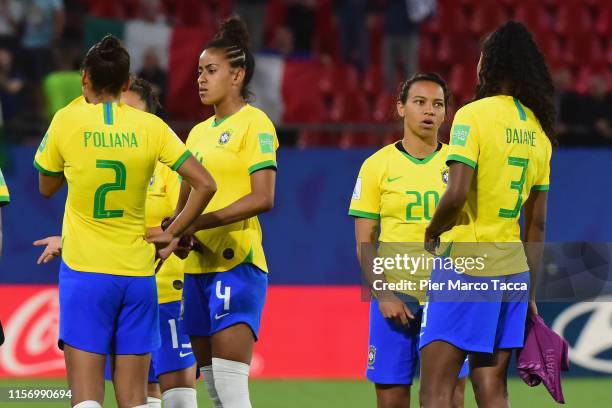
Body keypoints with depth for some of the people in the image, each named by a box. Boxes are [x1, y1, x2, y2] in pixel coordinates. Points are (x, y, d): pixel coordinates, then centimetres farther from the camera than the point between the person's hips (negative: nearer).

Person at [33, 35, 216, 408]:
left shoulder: (67, 121, -4)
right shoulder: (151, 127, 1)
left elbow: (47, 188, 12)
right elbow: (205, 185, -3)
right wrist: (172, 234, 7)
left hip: (84, 272, -2)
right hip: (138, 273, 3)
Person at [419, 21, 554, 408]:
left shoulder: (473, 115, -8)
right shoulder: (538, 129, 12)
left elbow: (457, 194, -19)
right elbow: (537, 226, 16)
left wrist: (432, 233, 0)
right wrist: (529, 293, 20)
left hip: (466, 263, -7)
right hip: (513, 269, 7)